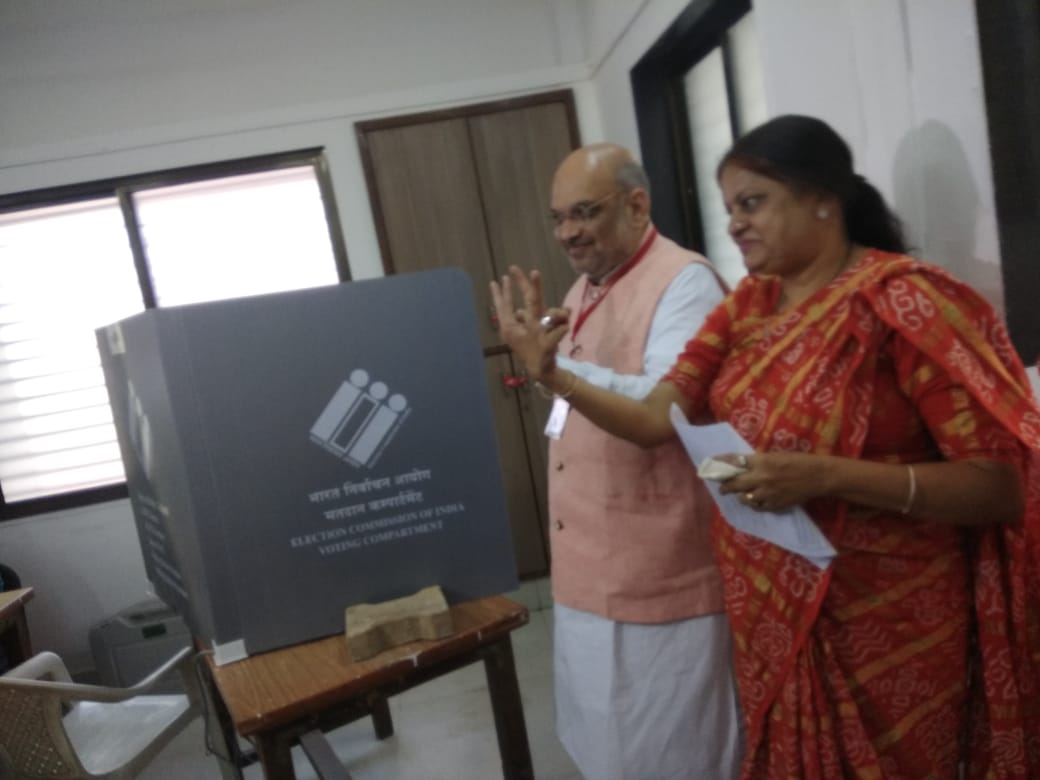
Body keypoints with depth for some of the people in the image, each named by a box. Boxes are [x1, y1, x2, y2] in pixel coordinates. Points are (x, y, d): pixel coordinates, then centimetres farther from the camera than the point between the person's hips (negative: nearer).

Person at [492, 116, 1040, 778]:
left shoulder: (903, 301, -17)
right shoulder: (748, 304, 3)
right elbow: (655, 420, -3)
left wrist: (826, 477, -32)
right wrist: (553, 375, -18)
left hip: (885, 626, -6)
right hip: (769, 614, 6)